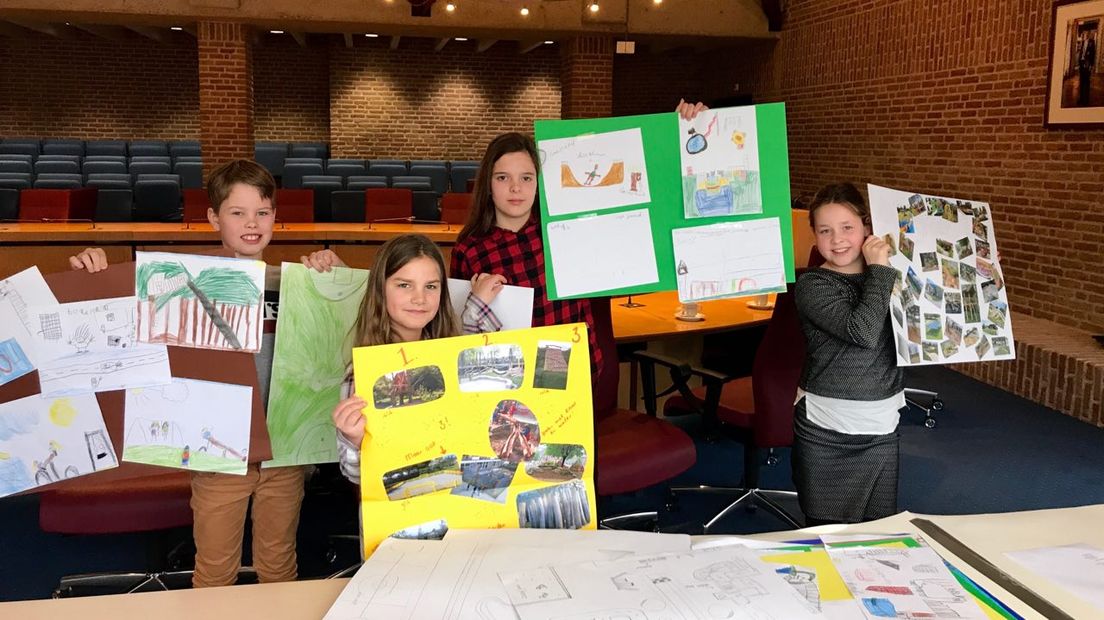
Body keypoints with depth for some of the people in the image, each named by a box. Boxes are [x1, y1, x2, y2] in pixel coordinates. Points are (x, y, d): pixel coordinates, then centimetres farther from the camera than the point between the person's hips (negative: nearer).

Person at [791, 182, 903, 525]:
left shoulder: (888, 277, 7)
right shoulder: (811, 285, -10)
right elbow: (863, 331, -24)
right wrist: (880, 270, -15)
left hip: (881, 426, 4)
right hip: (825, 432, -4)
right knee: (827, 531, 4)